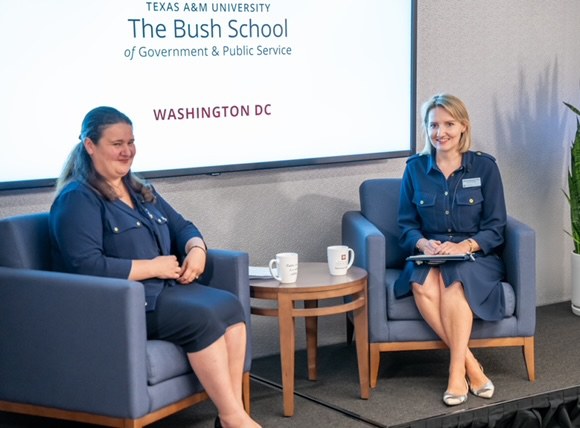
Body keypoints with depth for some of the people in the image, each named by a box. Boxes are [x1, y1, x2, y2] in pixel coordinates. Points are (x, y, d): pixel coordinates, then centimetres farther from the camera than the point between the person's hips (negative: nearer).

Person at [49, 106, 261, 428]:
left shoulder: (141, 190, 18)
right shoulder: (77, 199, -9)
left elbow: (182, 227, 19)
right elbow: (87, 266, -21)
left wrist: (196, 249, -5)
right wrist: (154, 266, -17)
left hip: (164, 290, 8)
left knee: (230, 305, -19)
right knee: (202, 317, -28)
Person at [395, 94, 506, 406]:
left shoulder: (485, 166, 1)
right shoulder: (415, 168, 6)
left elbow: (495, 228, -1)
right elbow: (406, 225, 7)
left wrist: (465, 245, -19)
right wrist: (423, 243, -15)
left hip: (475, 257, -2)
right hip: (428, 256, 2)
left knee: (452, 279, -35)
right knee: (423, 285, -33)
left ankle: (457, 372, -27)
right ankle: (470, 364, -25)